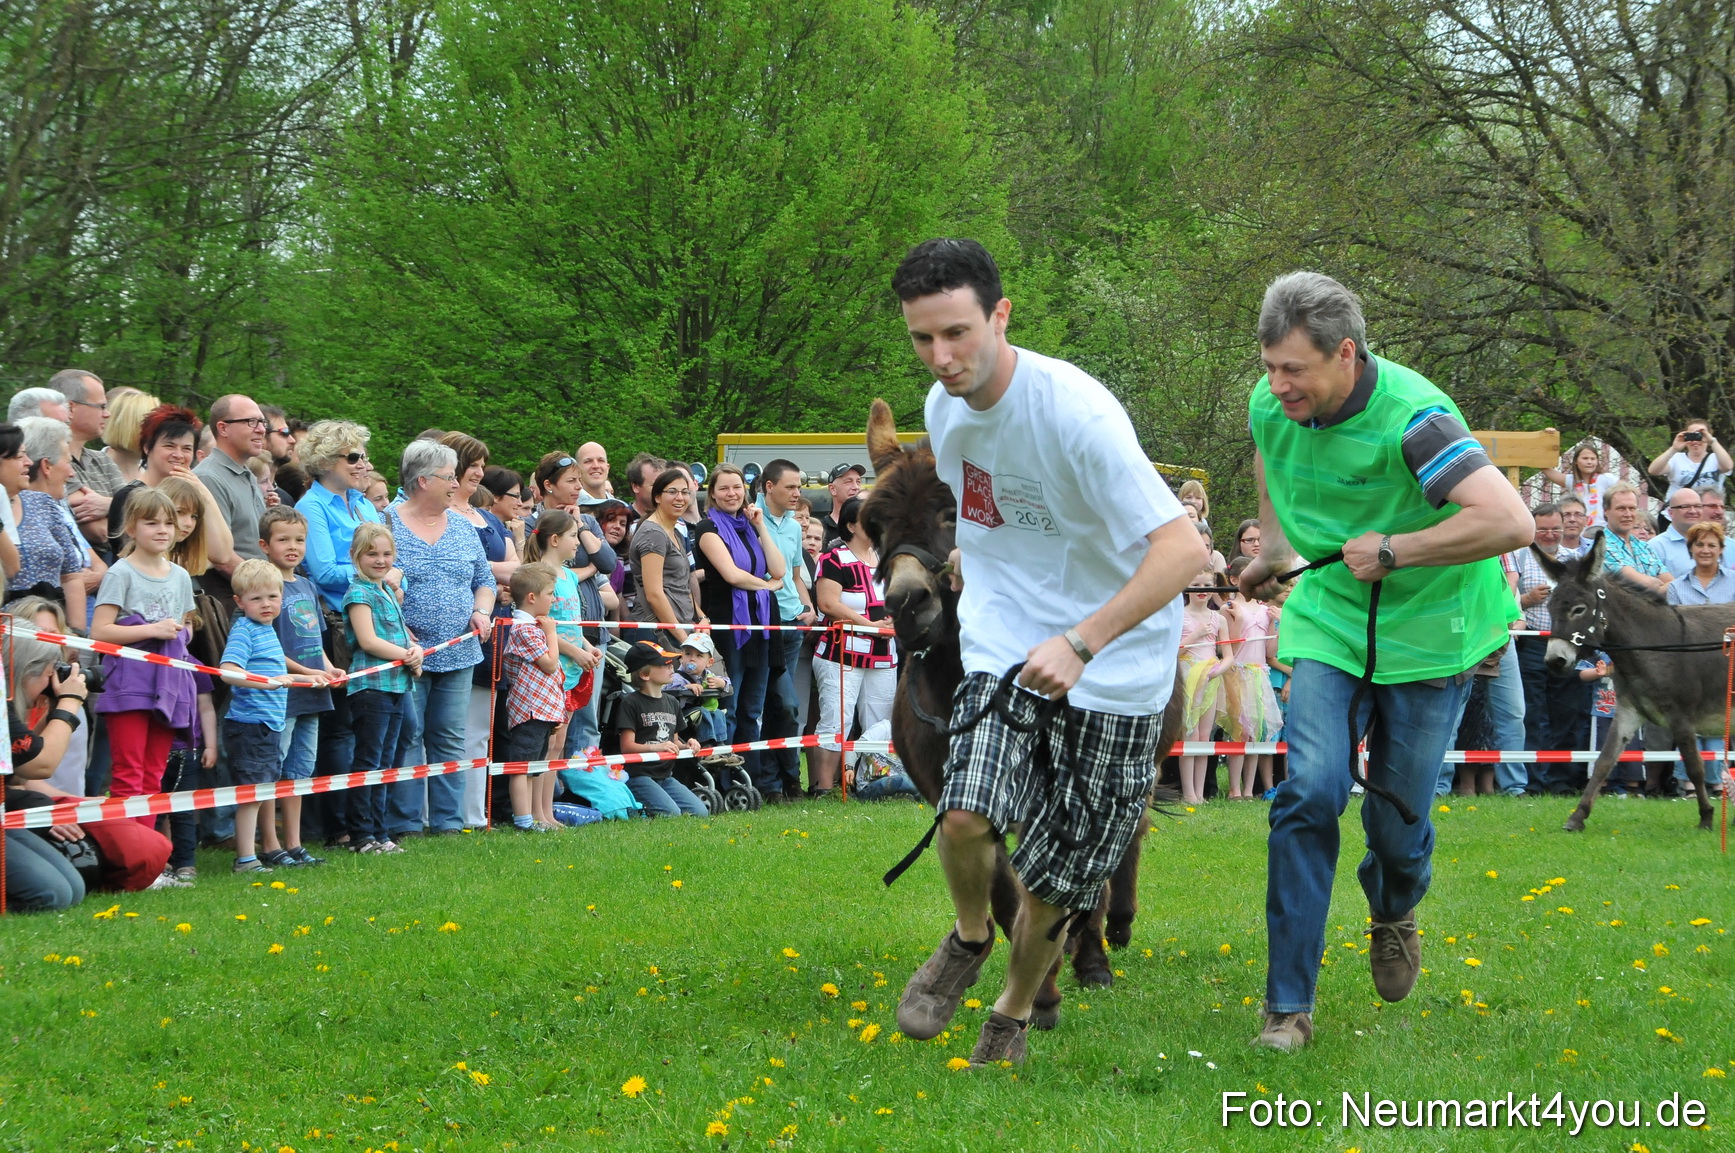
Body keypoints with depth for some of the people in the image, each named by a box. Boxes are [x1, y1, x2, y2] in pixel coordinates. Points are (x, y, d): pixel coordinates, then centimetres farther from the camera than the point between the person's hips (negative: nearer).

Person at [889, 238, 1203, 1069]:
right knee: (966, 814, -23)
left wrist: (1080, 643, -37)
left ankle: (1014, 1014, 32)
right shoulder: (944, 407, -1)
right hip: (1003, 647, 4)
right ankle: (969, 939, 8)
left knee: (1053, 880, 2)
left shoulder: (1077, 412, -24)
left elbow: (1183, 547, -30)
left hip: (1111, 663, -4)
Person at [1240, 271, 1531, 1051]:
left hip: (1427, 629, -3)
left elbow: (1511, 523, -38)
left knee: (1396, 813, 4)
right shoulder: (1269, 406, -10)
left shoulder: (1411, 418, -29)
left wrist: (1391, 552, -30)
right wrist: (1273, 547, 12)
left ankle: (1394, 912, 44)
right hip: (1328, 618, 3)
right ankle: (1288, 1005, -9)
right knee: (1309, 791, -14)